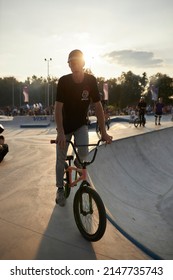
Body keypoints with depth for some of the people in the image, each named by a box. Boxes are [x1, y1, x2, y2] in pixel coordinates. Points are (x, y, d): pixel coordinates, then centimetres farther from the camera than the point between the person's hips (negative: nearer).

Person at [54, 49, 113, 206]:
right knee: (60, 159, 2)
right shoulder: (64, 81, -19)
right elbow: (58, 108, -24)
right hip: (65, 125, 0)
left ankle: (78, 163, 17)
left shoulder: (91, 80, -15)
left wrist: (103, 132, -20)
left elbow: (98, 106, -14)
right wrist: (61, 133, -36)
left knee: (84, 152, -21)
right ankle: (60, 189, 23)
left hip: (81, 124, 1)